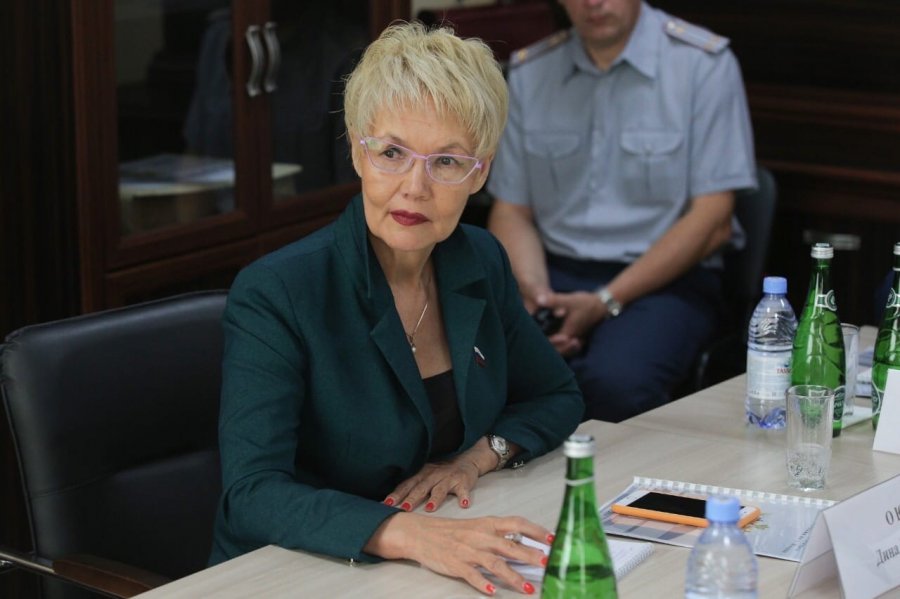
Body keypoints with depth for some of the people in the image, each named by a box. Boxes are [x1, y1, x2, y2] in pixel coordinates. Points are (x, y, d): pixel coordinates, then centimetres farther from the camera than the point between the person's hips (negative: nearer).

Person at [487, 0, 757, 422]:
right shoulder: (529, 72, 9)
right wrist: (534, 292, -11)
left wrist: (606, 302, -15)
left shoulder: (703, 63, -4)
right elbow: (511, 210, 11)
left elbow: (712, 221, -8)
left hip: (665, 280, -3)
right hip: (556, 274, 3)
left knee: (615, 382, -36)